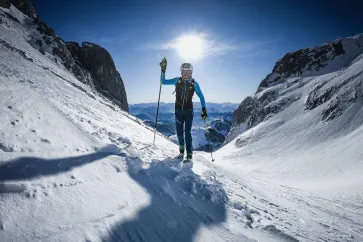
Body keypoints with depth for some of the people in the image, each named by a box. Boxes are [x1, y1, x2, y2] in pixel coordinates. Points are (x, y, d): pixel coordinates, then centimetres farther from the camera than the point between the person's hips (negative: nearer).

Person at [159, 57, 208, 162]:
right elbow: (163, 82, -1)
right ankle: (182, 149, 34)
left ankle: (189, 155, 0)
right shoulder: (177, 80, -4)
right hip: (178, 110, 2)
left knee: (187, 132, -7)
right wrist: (163, 70, -13)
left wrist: (204, 109, -5)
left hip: (189, 111, -2)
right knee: (179, 132, 8)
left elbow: (201, 96, 1)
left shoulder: (194, 83, -6)